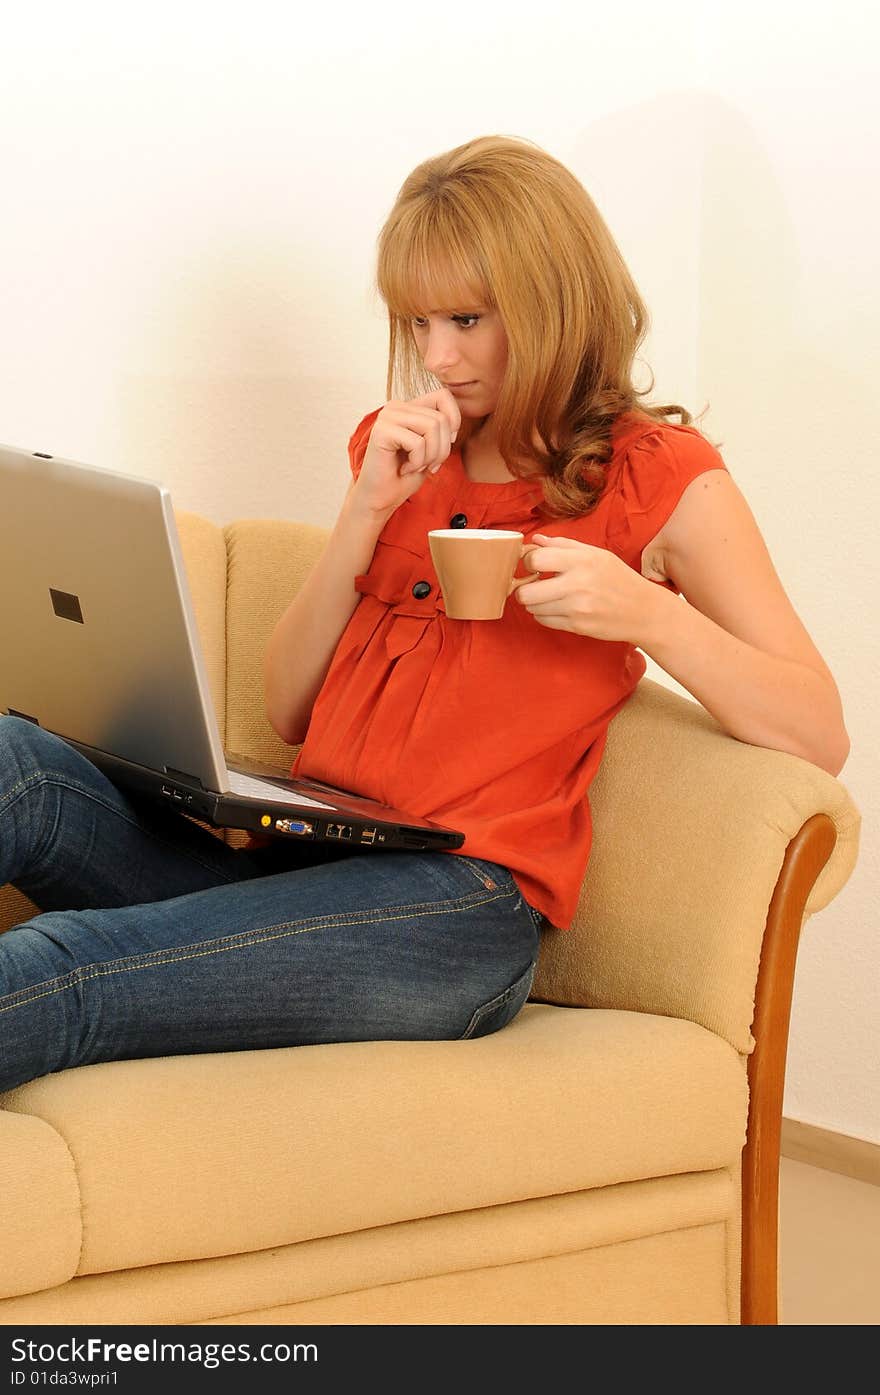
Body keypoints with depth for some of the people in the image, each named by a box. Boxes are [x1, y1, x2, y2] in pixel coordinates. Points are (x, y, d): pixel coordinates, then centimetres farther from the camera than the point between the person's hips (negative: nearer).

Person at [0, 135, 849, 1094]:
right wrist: (366, 511, 4)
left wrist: (645, 611, -15)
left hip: (457, 906, -6)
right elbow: (288, 711, 17)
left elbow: (818, 738, 0)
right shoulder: (401, 451, 22)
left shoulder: (657, 478, 6)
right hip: (309, 856, 6)